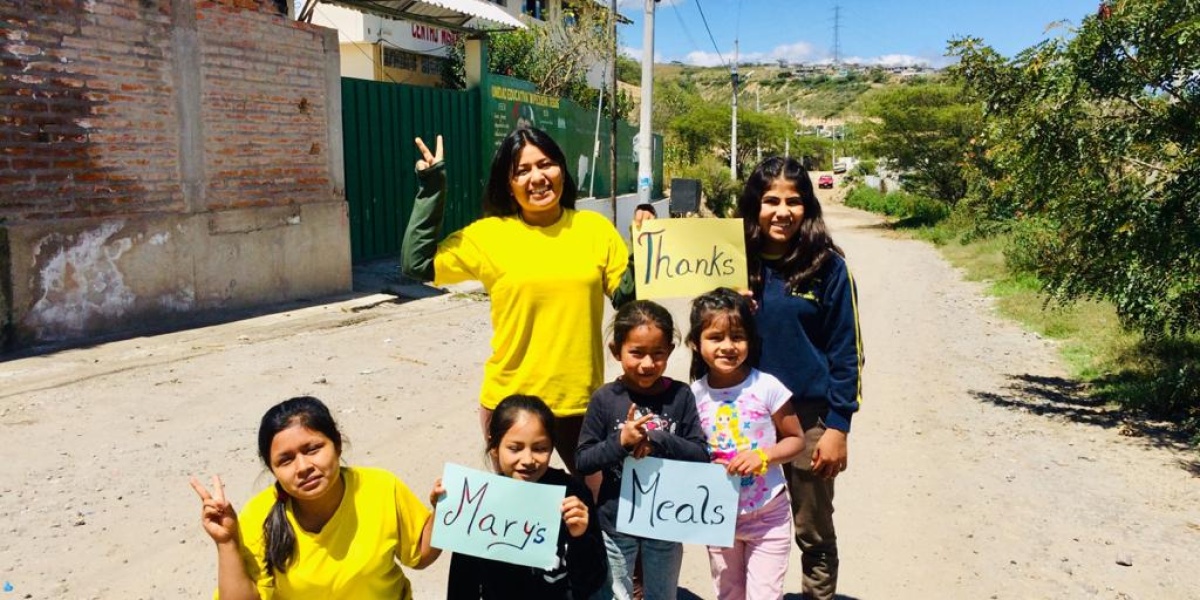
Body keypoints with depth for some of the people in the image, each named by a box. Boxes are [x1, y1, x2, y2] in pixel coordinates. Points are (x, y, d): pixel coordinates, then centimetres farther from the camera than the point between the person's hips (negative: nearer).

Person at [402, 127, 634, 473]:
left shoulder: (594, 228, 0)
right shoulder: (490, 234, -3)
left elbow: (630, 297, 2)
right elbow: (416, 263, -6)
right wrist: (432, 190, -9)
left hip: (581, 398, 1)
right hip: (510, 400, -1)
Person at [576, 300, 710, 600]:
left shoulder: (680, 396, -9)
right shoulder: (604, 399, -12)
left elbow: (702, 457, -10)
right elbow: (582, 462, -9)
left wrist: (658, 440, -23)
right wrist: (620, 442, -25)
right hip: (616, 522, -1)